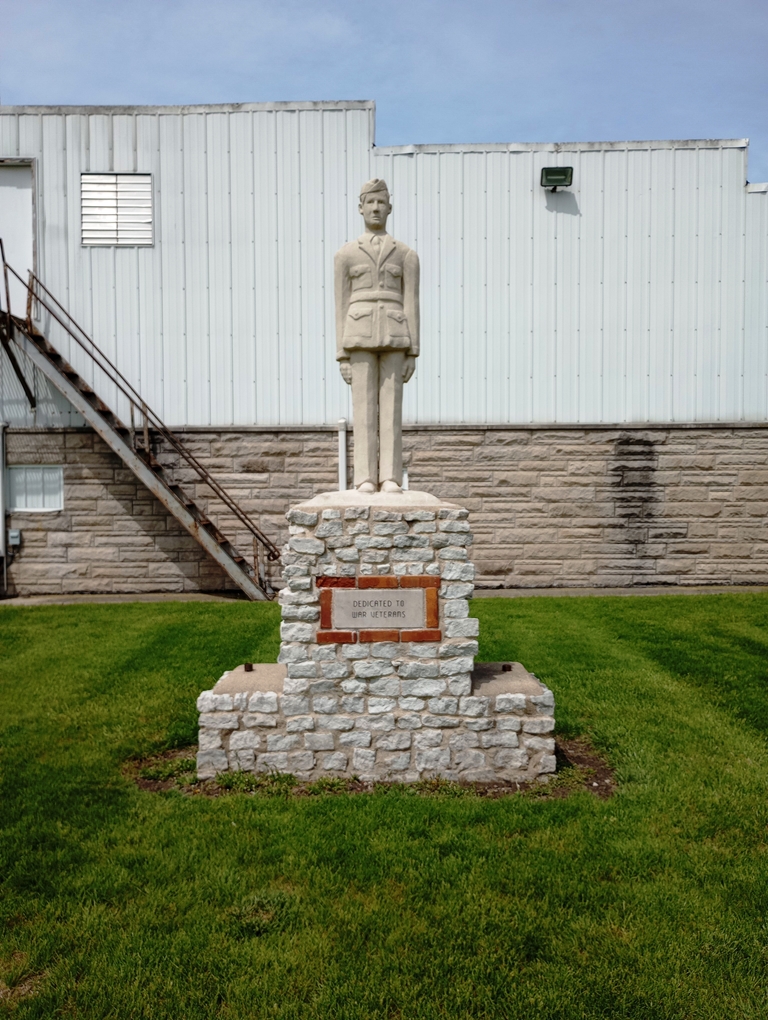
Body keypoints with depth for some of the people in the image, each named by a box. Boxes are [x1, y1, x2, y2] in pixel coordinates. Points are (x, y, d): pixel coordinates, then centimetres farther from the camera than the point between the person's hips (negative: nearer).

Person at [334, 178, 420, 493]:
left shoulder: (407, 255, 14)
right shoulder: (344, 255, 12)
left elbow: (411, 306, 7)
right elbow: (341, 308, 8)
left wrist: (412, 353, -1)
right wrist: (342, 356, 0)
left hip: (393, 338, 1)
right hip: (360, 336, 0)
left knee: (391, 406, -4)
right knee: (364, 406, -5)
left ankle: (390, 478, -1)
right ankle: (365, 478, -1)